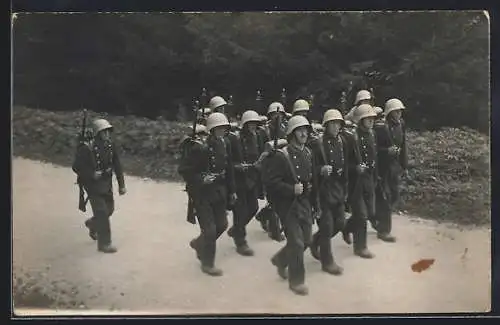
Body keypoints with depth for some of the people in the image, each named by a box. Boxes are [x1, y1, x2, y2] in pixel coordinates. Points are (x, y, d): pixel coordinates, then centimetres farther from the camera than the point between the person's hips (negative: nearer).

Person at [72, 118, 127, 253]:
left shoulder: (111, 145, -6)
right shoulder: (86, 148, -23)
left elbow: (117, 165, 1)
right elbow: (76, 167, -16)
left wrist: (121, 185, 1)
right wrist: (92, 174, -26)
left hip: (107, 183, 6)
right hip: (93, 185, -6)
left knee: (109, 209, 18)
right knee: (102, 212, -6)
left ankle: (92, 224, 48)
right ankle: (104, 243, 7)